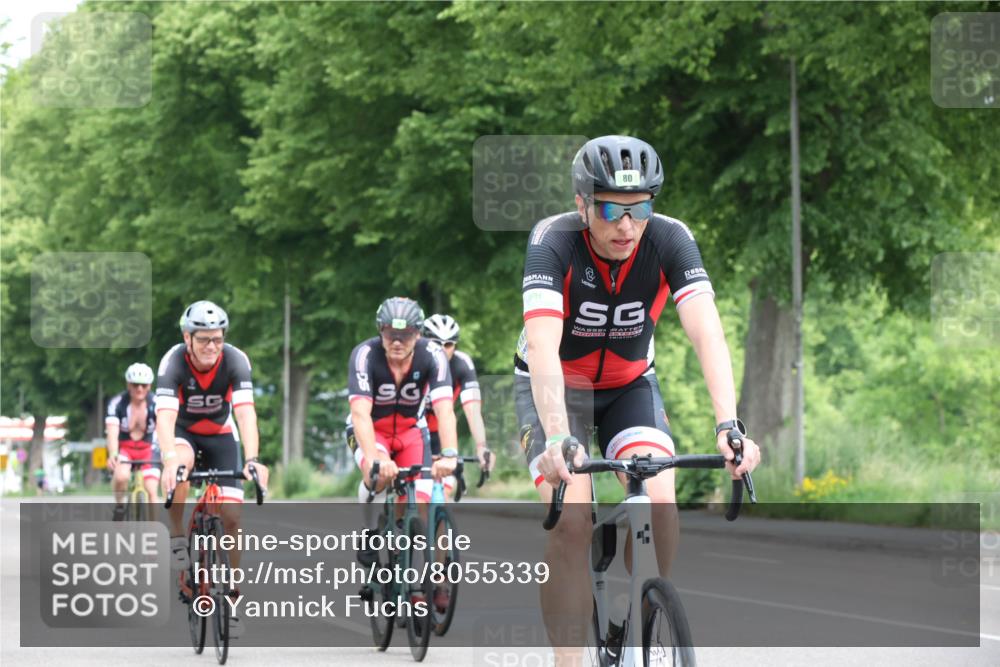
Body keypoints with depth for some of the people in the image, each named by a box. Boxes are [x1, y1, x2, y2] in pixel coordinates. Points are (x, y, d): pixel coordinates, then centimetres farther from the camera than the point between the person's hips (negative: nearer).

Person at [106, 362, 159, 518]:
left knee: (151, 492, -13)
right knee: (121, 476, -32)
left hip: (146, 450, 1)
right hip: (123, 448, -1)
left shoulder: (155, 404, -16)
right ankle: (119, 506, -4)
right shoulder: (117, 403, -19)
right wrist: (113, 455, -50)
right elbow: (112, 432, -31)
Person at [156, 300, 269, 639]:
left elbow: (245, 412, -37)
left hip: (220, 434, 2)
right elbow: (165, 416, -40)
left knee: (231, 516, -9)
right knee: (181, 464, -38)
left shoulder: (236, 360, -26)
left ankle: (231, 597, 4)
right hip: (183, 431, -1)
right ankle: (177, 538, -17)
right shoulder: (173, 362, -30)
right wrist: (169, 461, -57)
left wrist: (252, 460, -52)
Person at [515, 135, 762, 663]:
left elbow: (707, 334, -33)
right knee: (571, 520, -22)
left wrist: (729, 426, -48)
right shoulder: (553, 242, -29)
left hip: (630, 385, 2)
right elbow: (543, 347, -40)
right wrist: (557, 438, -55)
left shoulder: (670, 240, -23)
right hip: (555, 387, -2)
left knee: (659, 503, -21)